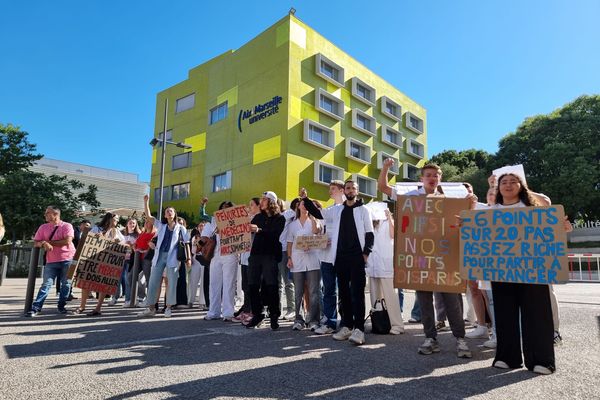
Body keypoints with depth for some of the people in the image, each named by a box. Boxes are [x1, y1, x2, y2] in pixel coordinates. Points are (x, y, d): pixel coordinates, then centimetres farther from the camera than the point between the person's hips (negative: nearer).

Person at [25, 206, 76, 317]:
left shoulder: (66, 226, -4)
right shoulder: (43, 227, 10)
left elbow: (67, 241, -15)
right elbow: (36, 243, 7)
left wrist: (48, 242, -9)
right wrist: (44, 244, -16)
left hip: (67, 259, -3)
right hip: (51, 261, 3)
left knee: (66, 284, 4)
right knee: (46, 284, -2)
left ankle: (61, 306, 16)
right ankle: (36, 308, 1)